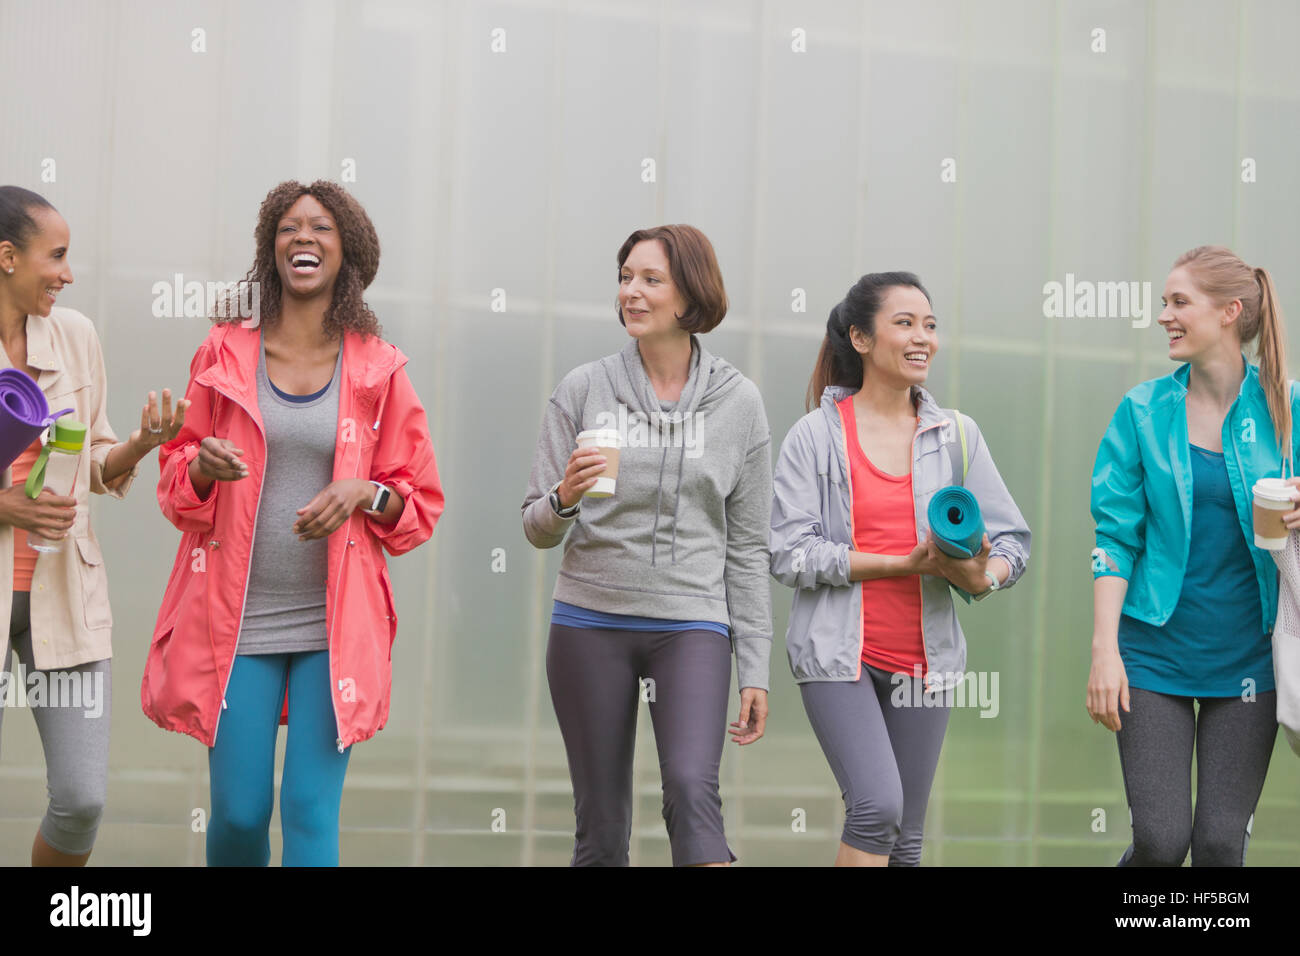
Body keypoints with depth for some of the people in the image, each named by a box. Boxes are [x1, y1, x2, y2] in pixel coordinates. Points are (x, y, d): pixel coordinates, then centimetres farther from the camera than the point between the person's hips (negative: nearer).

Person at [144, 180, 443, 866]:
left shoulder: (377, 368, 5)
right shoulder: (224, 353, 6)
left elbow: (421, 502, 10)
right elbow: (176, 486, 11)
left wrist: (365, 493, -11)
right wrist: (203, 466, -12)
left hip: (334, 626, 0)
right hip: (237, 621, 1)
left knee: (311, 814, -6)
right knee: (237, 814, 1)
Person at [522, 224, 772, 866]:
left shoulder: (738, 402, 4)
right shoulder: (583, 390, 3)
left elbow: (748, 547, 6)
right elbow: (536, 529, 5)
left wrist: (755, 668, 3)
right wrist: (565, 499, -18)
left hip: (692, 626, -1)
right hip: (590, 624, 1)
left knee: (692, 789, -23)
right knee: (601, 824, 4)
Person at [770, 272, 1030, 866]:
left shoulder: (957, 435, 7)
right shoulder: (814, 436, -3)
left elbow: (1012, 540, 8)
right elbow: (790, 555, -10)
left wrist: (982, 576, -16)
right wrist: (904, 564, -17)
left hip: (924, 658, 4)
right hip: (840, 654, -4)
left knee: (904, 840, 7)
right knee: (877, 805, -21)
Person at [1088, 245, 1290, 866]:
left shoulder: (1280, 409, 0)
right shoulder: (1143, 410, -1)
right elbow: (1116, 534, -2)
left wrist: (1295, 516, -15)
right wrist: (1104, 648, -10)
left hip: (1248, 656, 1)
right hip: (1156, 652, -1)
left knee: (1221, 843, 2)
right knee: (1160, 841, -6)